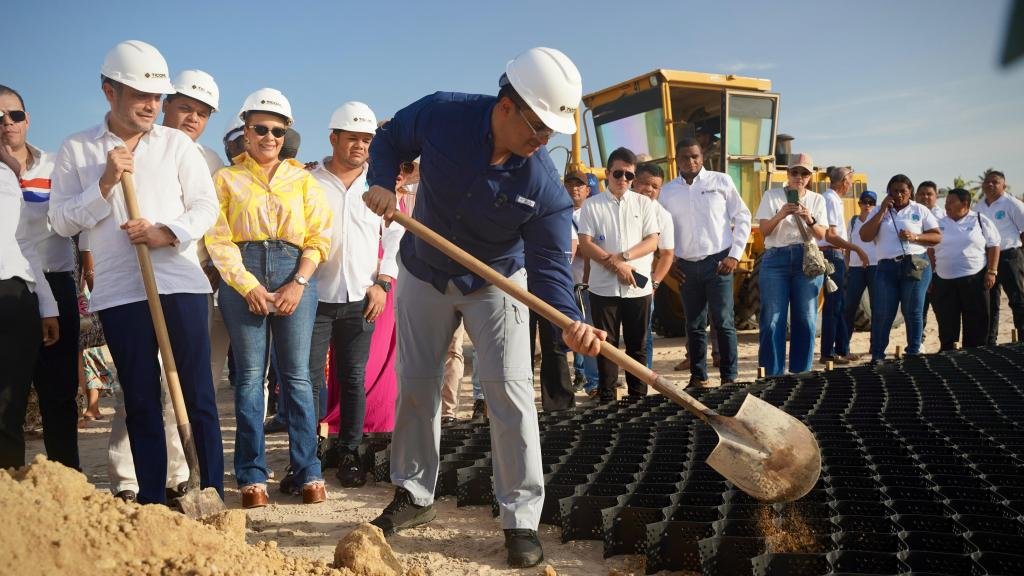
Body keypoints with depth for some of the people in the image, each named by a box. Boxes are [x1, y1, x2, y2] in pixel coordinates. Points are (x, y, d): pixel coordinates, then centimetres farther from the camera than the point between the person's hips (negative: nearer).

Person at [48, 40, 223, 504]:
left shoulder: (176, 143, 7)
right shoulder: (76, 150, 7)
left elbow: (206, 205, 3)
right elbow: (62, 222, 2)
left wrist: (168, 233, -14)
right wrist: (105, 183, -10)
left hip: (181, 283, 0)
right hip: (119, 292, 1)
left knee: (198, 393, -1)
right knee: (140, 400, 7)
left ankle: (212, 491, 7)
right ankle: (151, 499, 15)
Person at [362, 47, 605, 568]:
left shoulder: (545, 186, -26)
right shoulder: (441, 115, -23)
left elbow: (549, 265, -24)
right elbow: (389, 140, -3)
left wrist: (570, 323, -42)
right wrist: (382, 183, -22)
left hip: (496, 285, -2)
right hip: (424, 275, 2)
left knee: (509, 393, -10)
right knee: (414, 387, 10)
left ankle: (521, 518, 2)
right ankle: (414, 496, 28)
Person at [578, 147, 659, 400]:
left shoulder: (644, 203, 8)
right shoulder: (591, 205, 4)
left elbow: (652, 242, 1)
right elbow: (585, 244, -4)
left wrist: (622, 257, -12)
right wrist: (615, 265, -12)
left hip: (638, 286, 1)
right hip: (603, 287, -1)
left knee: (637, 344, 7)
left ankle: (638, 395, 16)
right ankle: (606, 396, 11)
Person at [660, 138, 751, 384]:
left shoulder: (721, 181, 0)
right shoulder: (668, 191, 7)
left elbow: (743, 217, 3)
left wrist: (735, 255, -3)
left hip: (718, 262, -3)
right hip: (686, 266, 3)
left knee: (723, 323, -5)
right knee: (694, 325, 8)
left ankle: (729, 377, 2)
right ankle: (698, 377, 17)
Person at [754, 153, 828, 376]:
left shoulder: (817, 200, 13)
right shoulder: (772, 196, 8)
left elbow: (822, 235, 6)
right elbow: (763, 230, 1)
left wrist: (810, 220, -14)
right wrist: (779, 216, -16)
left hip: (806, 260, 2)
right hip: (776, 259, -2)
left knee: (805, 320, 1)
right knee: (773, 320, -5)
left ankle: (801, 372, 10)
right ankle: (773, 374, 0)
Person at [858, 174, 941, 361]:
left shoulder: (920, 210, 10)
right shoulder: (879, 211, 13)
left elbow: (937, 237, 5)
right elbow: (865, 236, -1)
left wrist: (914, 237, -12)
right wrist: (882, 210, -5)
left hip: (915, 265, -1)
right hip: (887, 267, 1)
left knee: (913, 312, 3)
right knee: (882, 313, -2)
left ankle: (913, 353, 12)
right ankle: (877, 355, 4)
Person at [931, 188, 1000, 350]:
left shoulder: (980, 221, 3)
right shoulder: (940, 224, 11)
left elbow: (993, 246, 2)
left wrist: (991, 272, -6)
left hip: (974, 280, -2)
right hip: (944, 282, 2)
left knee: (976, 322, 2)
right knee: (946, 324, 4)